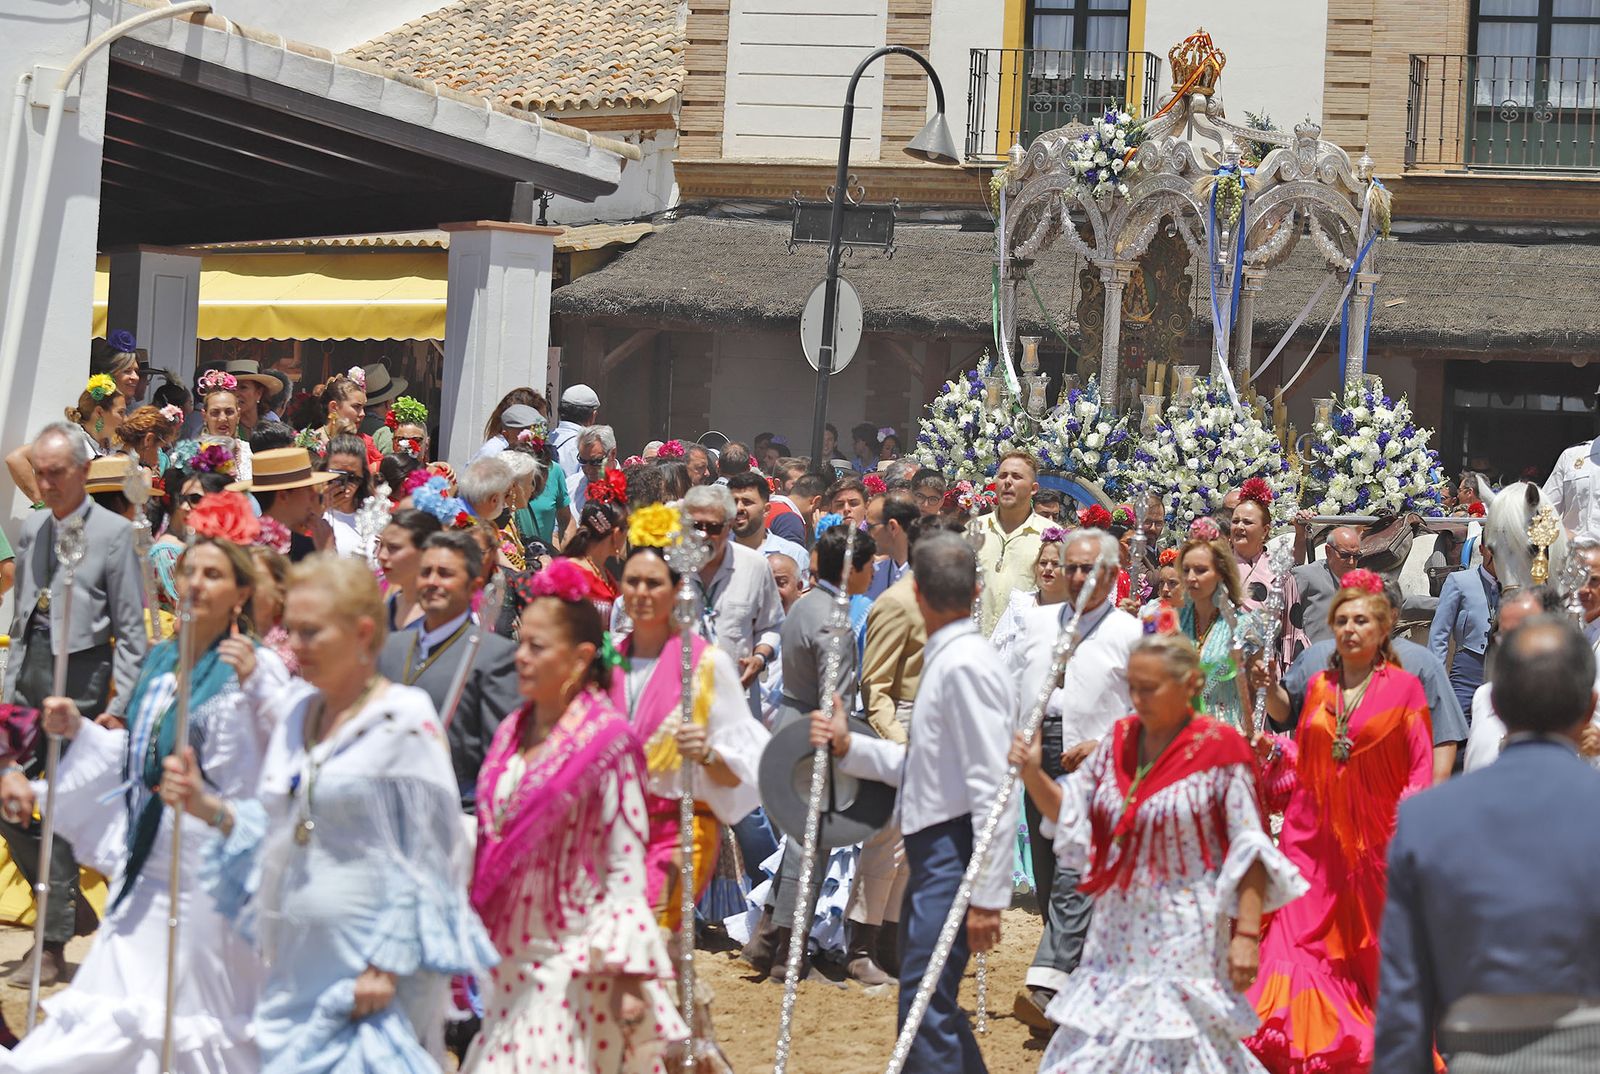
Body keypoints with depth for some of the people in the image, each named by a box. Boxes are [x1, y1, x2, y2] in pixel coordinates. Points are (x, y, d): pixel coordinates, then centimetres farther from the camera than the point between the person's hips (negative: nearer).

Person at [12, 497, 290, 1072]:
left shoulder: (256, 665, -9)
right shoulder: (160, 661, 13)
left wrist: (255, 683, -31)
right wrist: (80, 729, 12)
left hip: (210, 859, -7)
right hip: (148, 859, 7)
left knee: (195, 1001, -1)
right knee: (120, 995, 7)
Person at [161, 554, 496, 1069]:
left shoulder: (404, 722, -10)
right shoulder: (295, 709, 11)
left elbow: (423, 857, -12)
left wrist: (386, 966, -16)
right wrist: (209, 807, 1)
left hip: (368, 971, -7)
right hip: (294, 963, 7)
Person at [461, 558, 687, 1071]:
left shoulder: (605, 741, -10)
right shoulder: (513, 732, 9)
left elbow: (626, 865, -12)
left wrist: (628, 975, -15)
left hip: (575, 968, -6)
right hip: (509, 963, 6)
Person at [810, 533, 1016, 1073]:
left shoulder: (965, 665, -17)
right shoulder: (947, 659, 15)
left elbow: (994, 786, -21)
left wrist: (988, 892, -23)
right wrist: (850, 747, 12)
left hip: (955, 851, -11)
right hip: (932, 846, 11)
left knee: (925, 1004, -12)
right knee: (931, 998, 18)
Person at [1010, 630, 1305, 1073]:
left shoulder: (1220, 750, -10)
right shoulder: (1121, 739, 7)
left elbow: (1248, 851, -10)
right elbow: (1069, 812, 12)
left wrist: (1247, 934, -14)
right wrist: (1033, 773, -6)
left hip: (1185, 935, -5)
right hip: (1117, 930, 6)